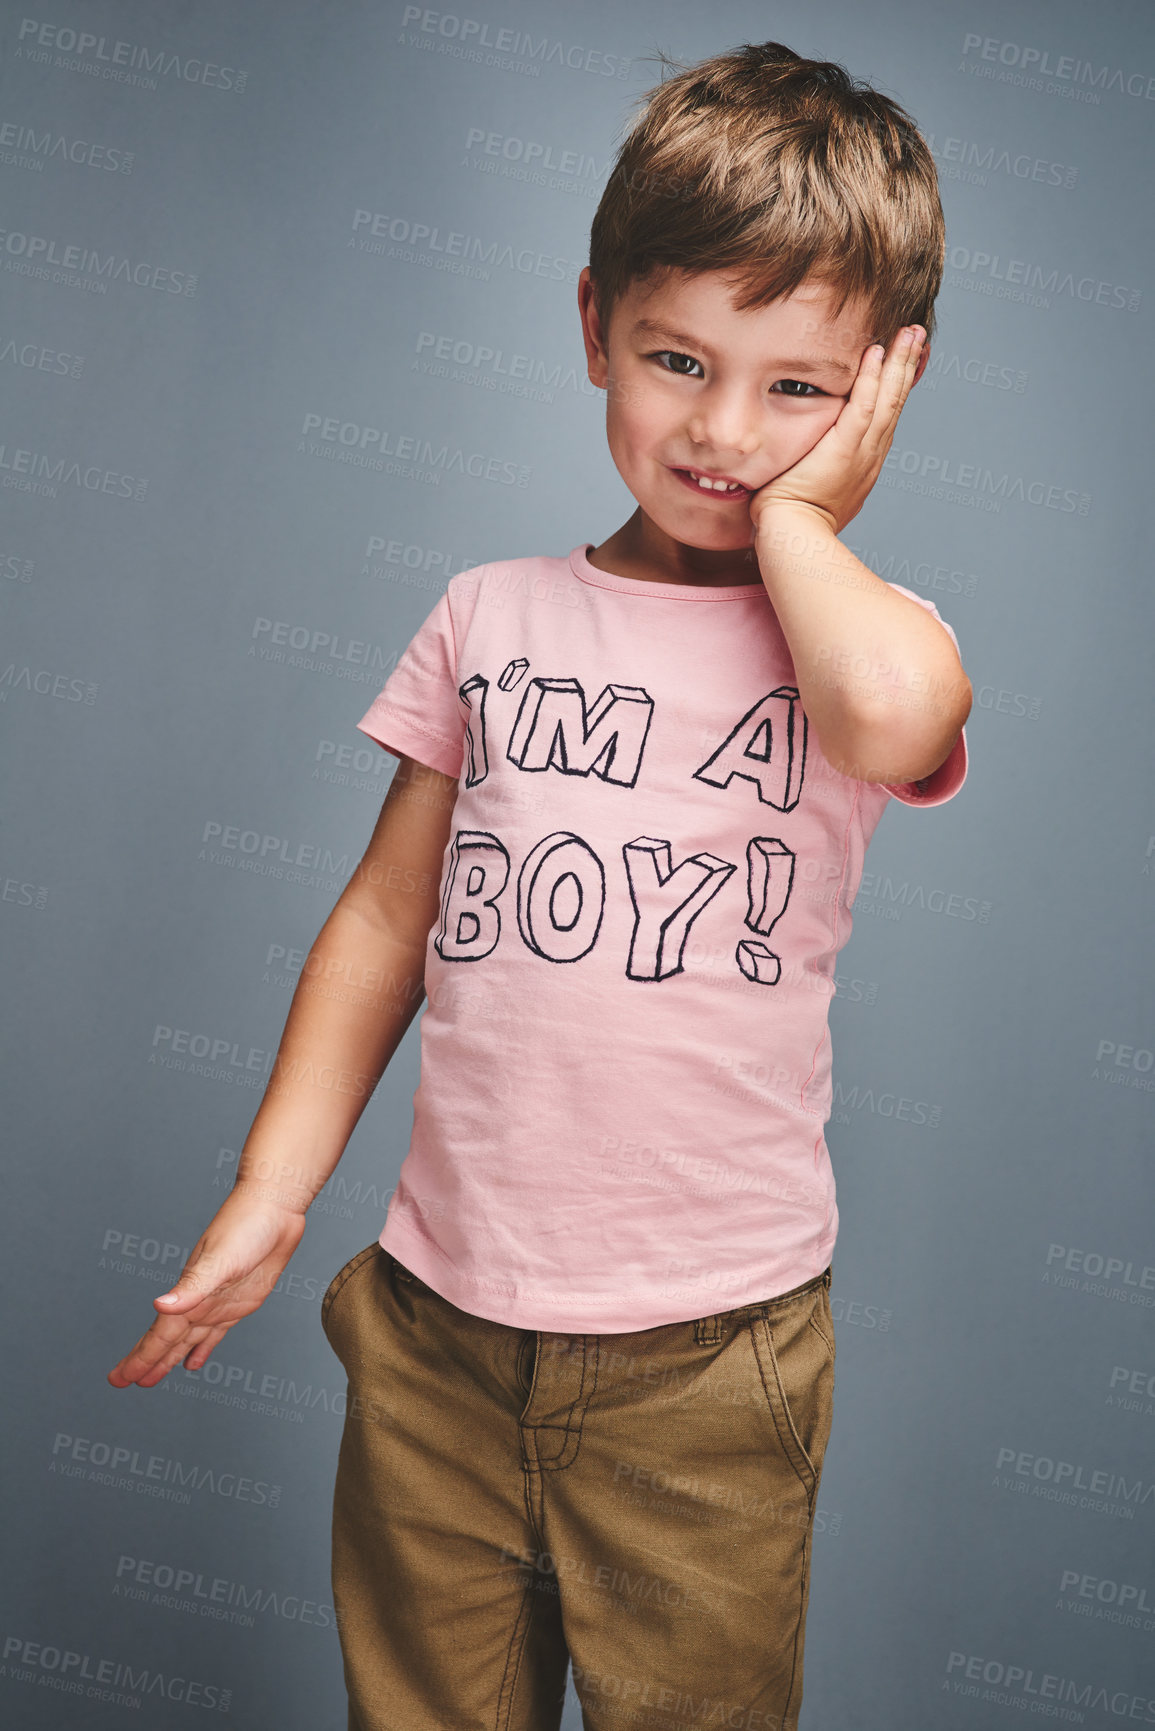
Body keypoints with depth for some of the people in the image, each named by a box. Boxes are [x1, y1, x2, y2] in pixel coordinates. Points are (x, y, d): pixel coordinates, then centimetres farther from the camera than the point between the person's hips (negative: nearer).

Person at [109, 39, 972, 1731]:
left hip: (707, 1354, -2)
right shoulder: (492, 617, 4)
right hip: (436, 1328, 3)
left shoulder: (863, 631, -3)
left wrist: (796, 515, -11)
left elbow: (897, 718, -30)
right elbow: (388, 913, 7)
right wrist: (270, 1197, 4)